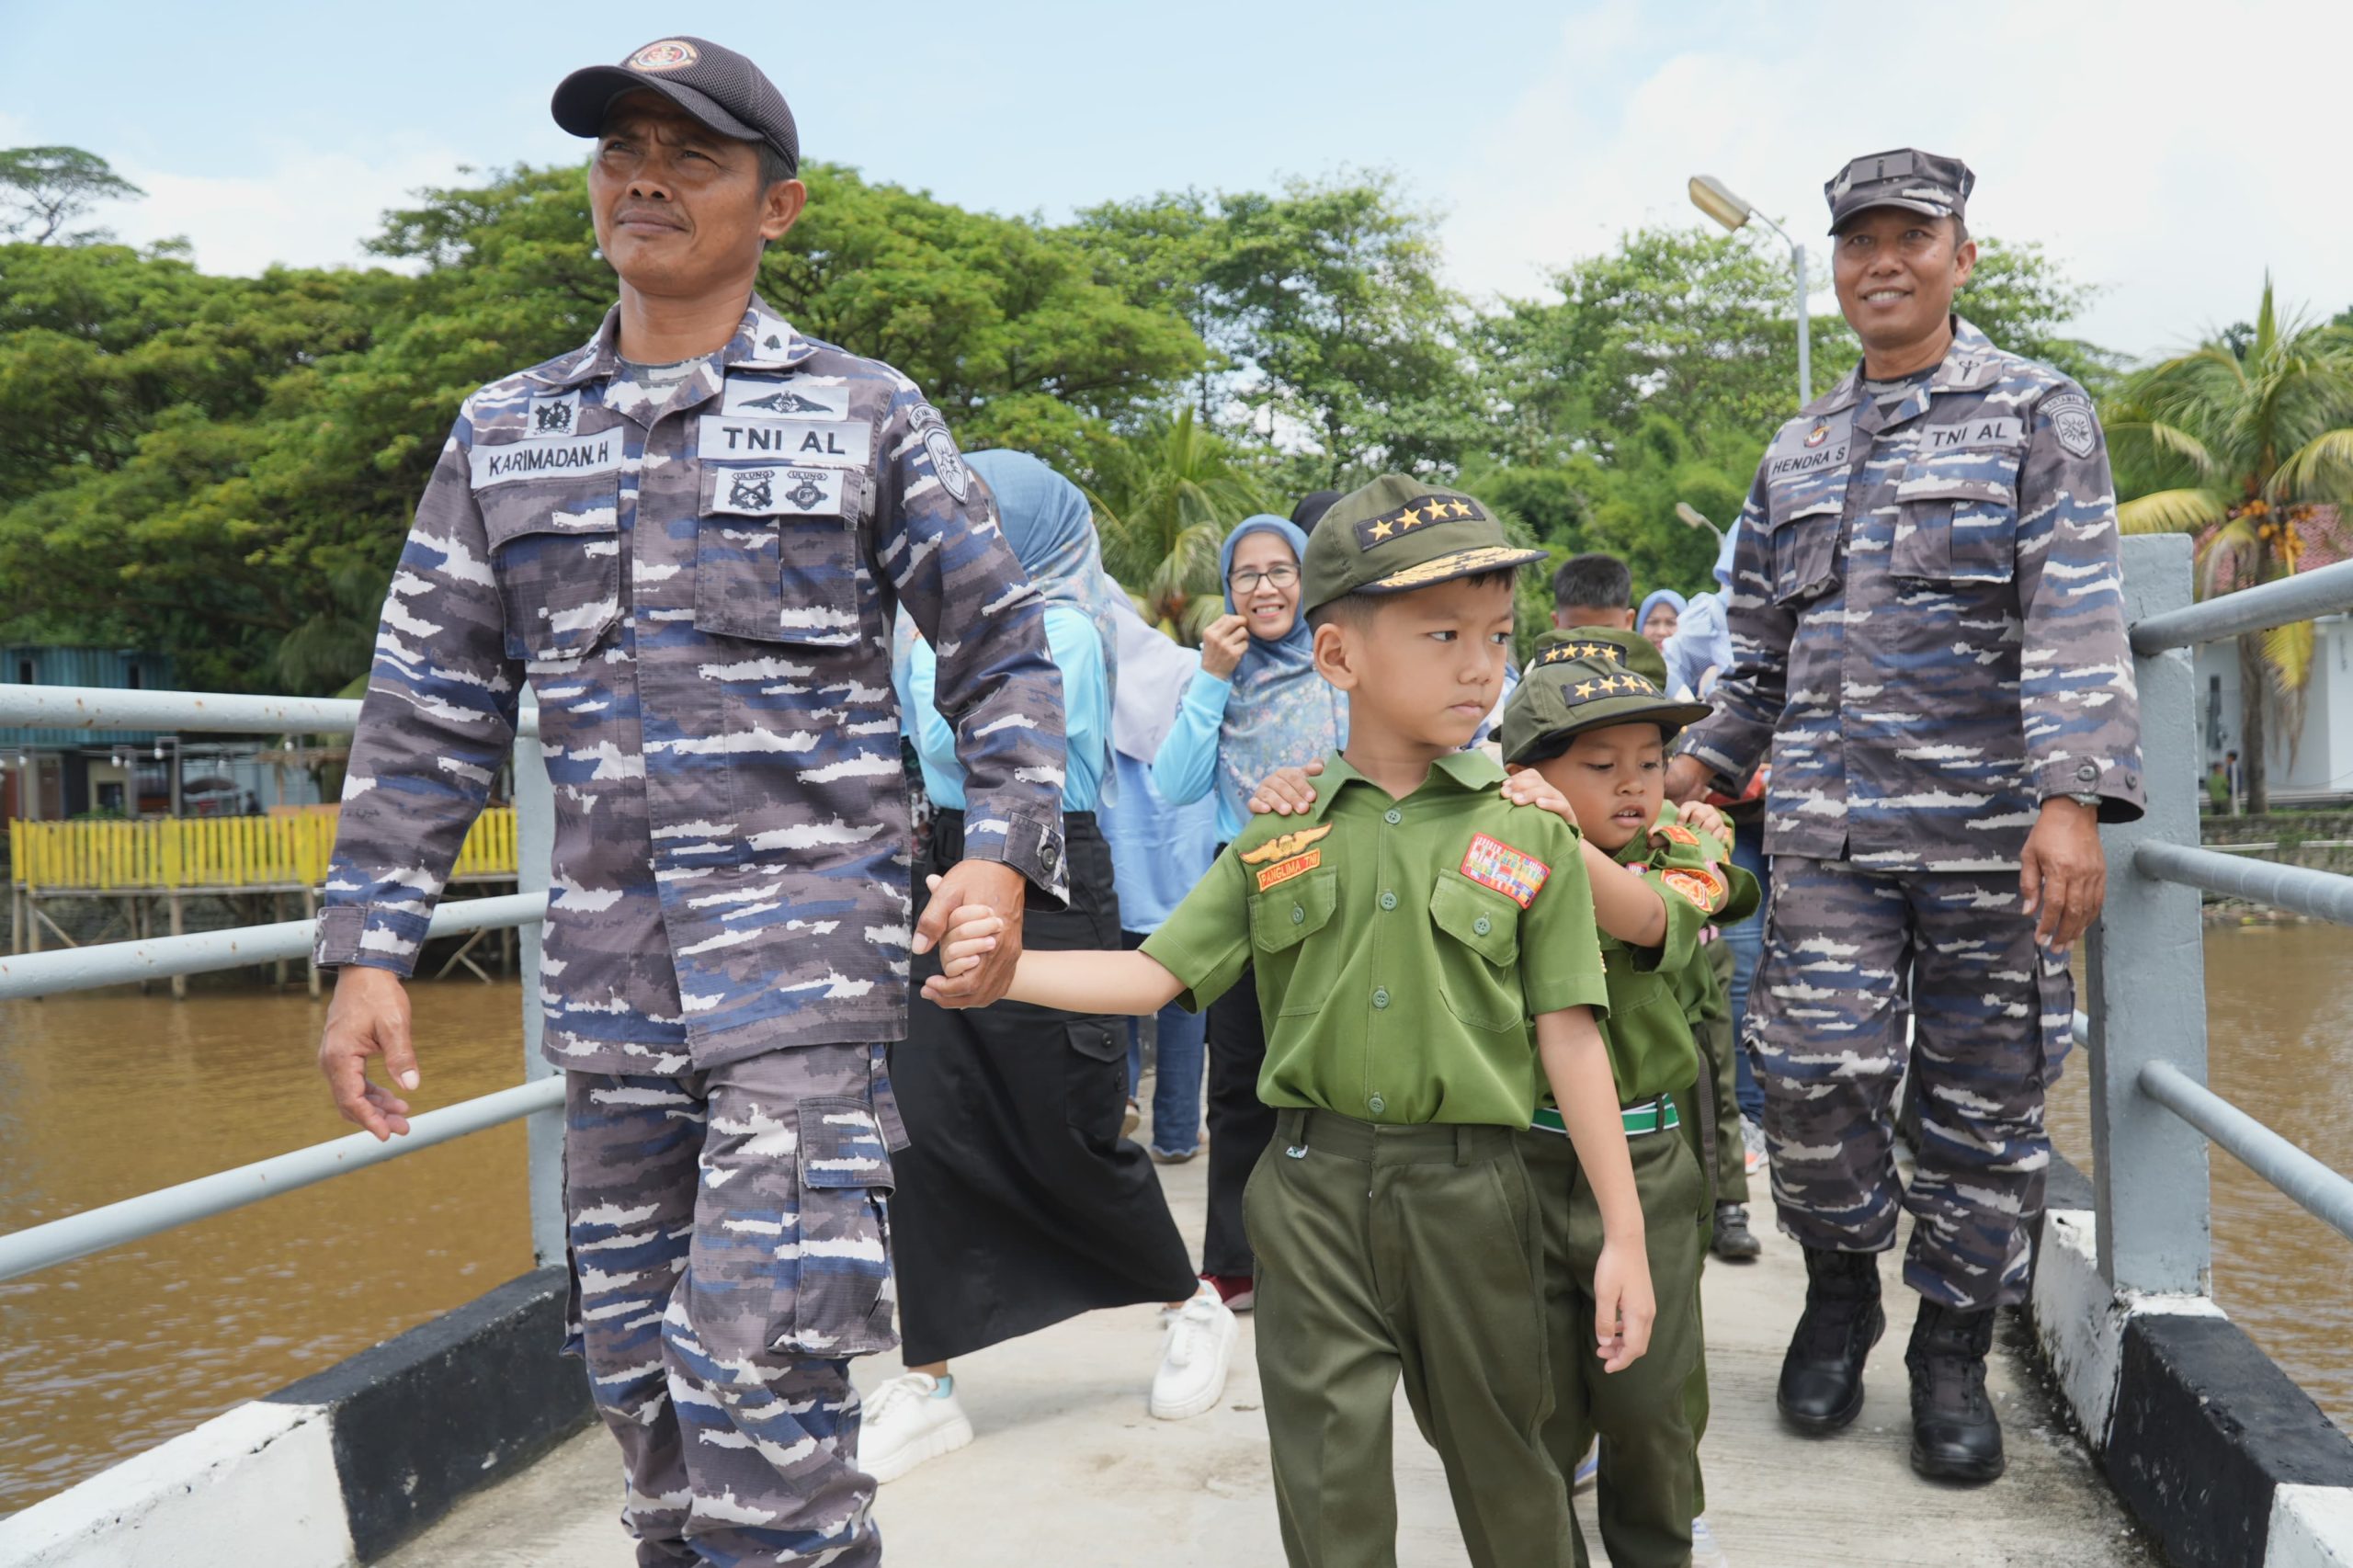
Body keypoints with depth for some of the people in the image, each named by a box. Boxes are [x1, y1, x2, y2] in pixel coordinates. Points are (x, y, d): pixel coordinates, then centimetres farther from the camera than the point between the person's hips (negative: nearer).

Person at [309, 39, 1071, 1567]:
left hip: (810, 923, -4)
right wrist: (369, 949, 5)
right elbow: (429, 712, 11)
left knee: (760, 1360, -12)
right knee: (635, 1358, 12)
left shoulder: (866, 413, 4)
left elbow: (1004, 652, 4)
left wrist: (1004, 853, -12)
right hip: (609, 950, 4)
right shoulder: (504, 435, 12)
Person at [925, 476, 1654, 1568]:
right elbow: (1156, 975, 1)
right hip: (1313, 1191, 1)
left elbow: (1568, 1039, -3)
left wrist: (1623, 1234, -3)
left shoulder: (1531, 839, -3)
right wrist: (1006, 967, -15)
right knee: (1328, 1476, 9)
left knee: (1500, 1457, 15)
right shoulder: (1275, 839, 2)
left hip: (1469, 1192, 0)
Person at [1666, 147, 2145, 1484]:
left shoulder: (2038, 416, 2)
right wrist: (1699, 763, 12)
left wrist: (2075, 799, -22)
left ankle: (1954, 1349, 22)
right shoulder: (1798, 453, 16)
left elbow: (2077, 619, -11)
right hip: (1826, 826, 3)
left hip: (1990, 826, -2)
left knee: (1986, 1097, 4)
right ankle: (1841, 1290, 19)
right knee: (1817, 1071, -8)